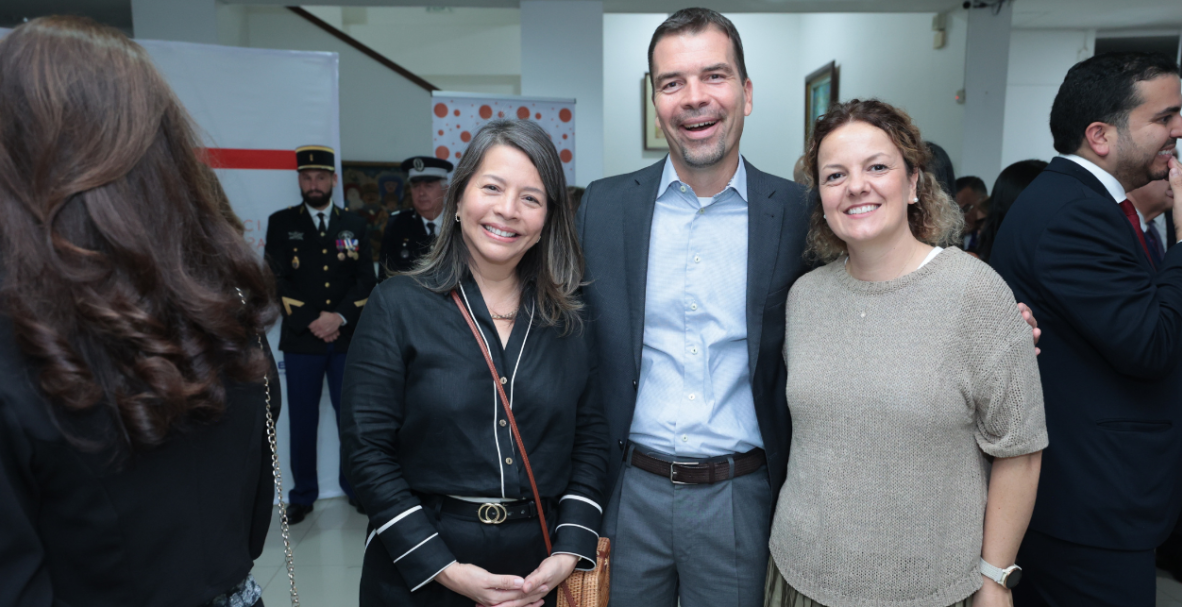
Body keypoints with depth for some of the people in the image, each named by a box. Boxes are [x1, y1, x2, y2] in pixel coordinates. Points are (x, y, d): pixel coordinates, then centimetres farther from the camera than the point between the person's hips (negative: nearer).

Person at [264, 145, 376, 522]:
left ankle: (356, 487, 20)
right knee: (302, 422, 5)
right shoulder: (280, 223, 6)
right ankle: (303, 495, 18)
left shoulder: (354, 224, 10)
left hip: (348, 338, 1)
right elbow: (277, 280, -2)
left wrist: (340, 317, -12)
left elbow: (367, 280, 3)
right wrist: (311, 321, -12)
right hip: (300, 340, -1)